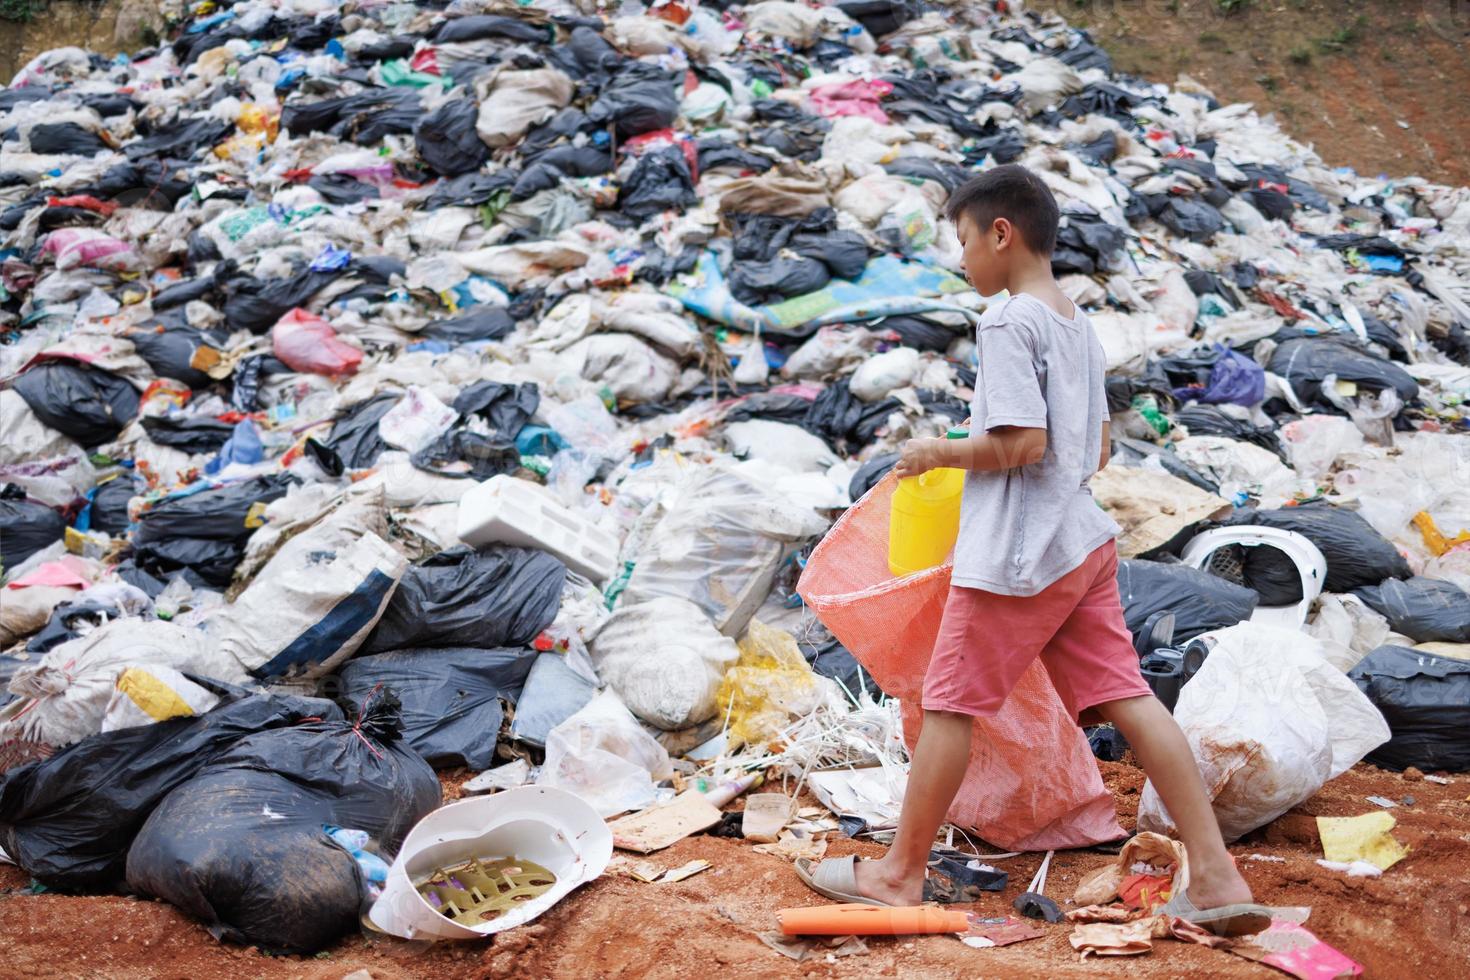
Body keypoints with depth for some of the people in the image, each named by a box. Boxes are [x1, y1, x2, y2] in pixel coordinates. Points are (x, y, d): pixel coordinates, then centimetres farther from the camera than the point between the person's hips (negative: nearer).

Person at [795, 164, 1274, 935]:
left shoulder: (1008, 322, -13)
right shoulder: (1078, 324, 15)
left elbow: (1021, 441, -20)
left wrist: (940, 452, -6)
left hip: (1015, 553, -8)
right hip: (1083, 541, 9)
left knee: (949, 704, 3)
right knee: (1124, 699, 5)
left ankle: (901, 872, 14)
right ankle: (1216, 878, 2)